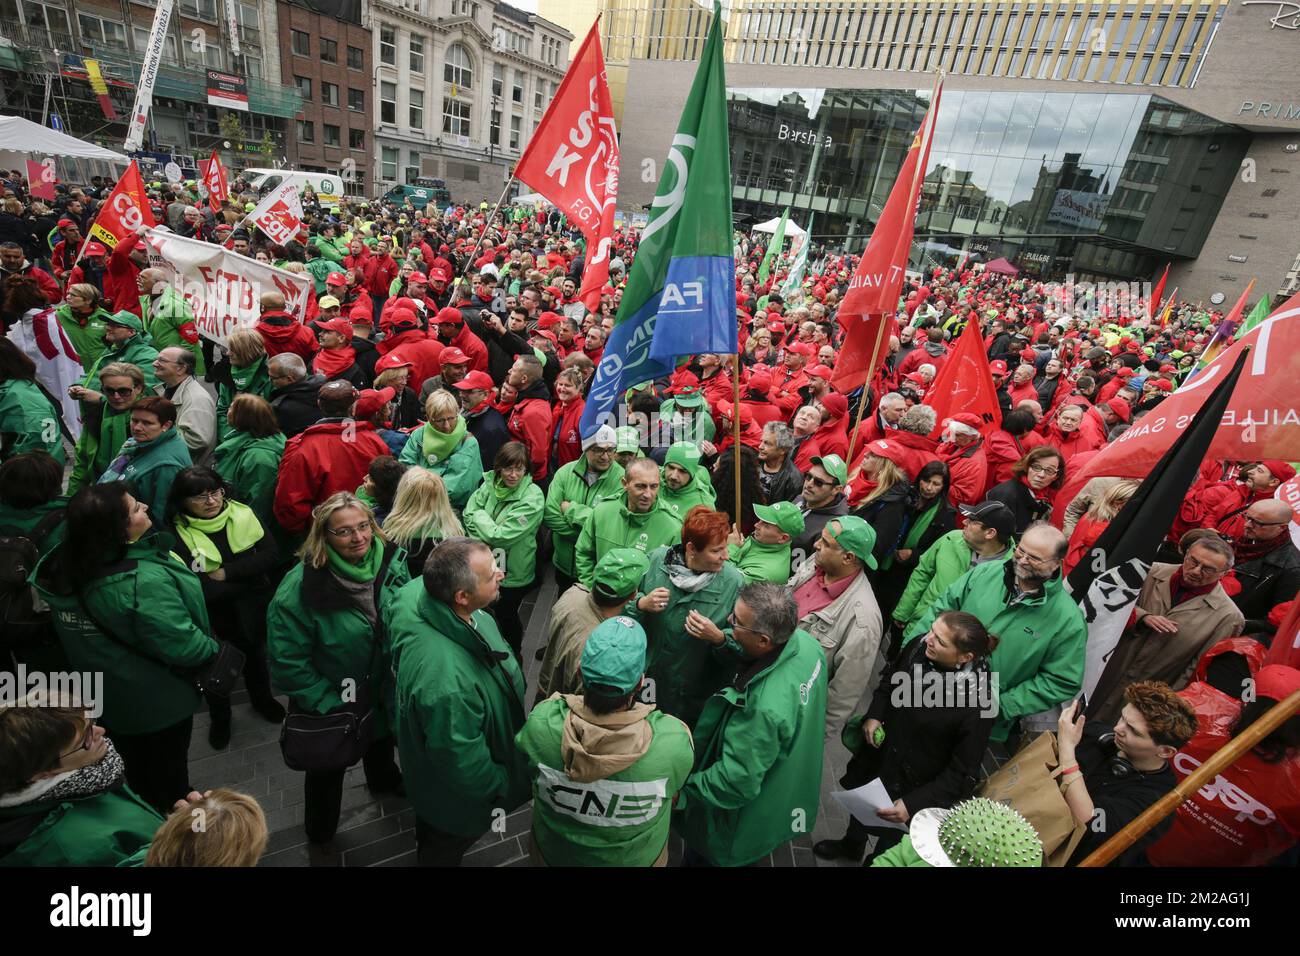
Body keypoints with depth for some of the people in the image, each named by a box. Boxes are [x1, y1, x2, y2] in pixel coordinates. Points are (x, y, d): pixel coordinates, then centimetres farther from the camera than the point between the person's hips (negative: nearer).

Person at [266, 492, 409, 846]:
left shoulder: (392, 562, -18)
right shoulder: (302, 587, -31)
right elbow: (288, 662, -23)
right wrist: (329, 705, -19)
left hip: (384, 692, 4)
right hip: (330, 704, -4)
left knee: (381, 742, 33)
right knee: (328, 767, 24)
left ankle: (384, 780, 66)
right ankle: (320, 832, 53)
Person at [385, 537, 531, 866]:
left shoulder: (417, 590, -26)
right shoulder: (446, 679, -51)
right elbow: (462, 762, -34)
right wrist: (498, 784, -12)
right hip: (455, 796, -8)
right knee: (445, 848, 28)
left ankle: (427, 852, 69)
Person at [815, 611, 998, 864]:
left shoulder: (978, 704, -32)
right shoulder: (919, 647, -20)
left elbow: (962, 773, -21)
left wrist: (913, 804, -23)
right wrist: (873, 716, -12)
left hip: (913, 784, -5)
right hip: (876, 755, 5)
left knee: (889, 840, 21)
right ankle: (852, 844, 63)